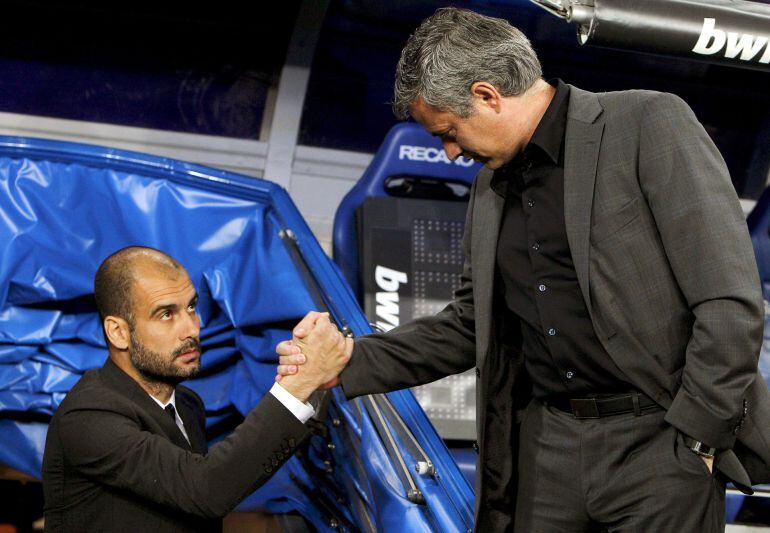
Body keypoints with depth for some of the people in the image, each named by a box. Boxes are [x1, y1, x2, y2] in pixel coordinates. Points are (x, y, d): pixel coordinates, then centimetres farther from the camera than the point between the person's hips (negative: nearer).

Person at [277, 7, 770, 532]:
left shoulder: (649, 123, -8)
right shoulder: (491, 185, 13)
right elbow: (470, 325, 19)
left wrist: (694, 439, -13)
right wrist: (350, 362, 8)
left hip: (661, 440, -6)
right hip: (546, 444, 6)